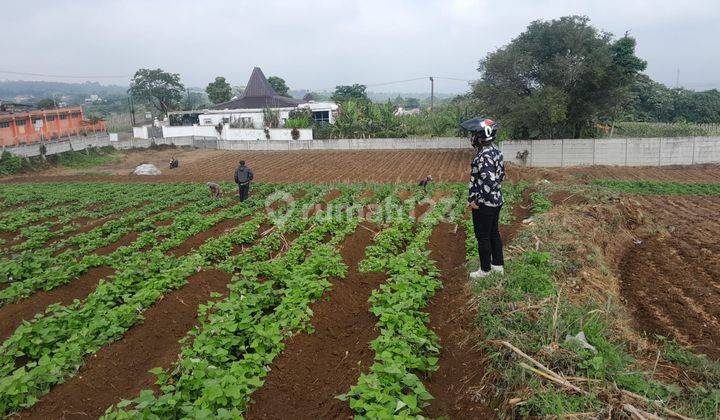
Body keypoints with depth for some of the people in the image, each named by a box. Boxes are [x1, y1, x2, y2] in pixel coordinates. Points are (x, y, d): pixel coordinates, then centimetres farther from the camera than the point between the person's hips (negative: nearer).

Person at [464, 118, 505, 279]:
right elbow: (501, 175, 14)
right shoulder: (495, 151, 5)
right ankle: (498, 265, 33)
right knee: (494, 233, 20)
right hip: (496, 200, 9)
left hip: (484, 204, -9)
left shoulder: (483, 156, -24)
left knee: (483, 237, 5)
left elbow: (489, 182, -30)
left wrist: (476, 200, -22)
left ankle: (485, 270, 19)